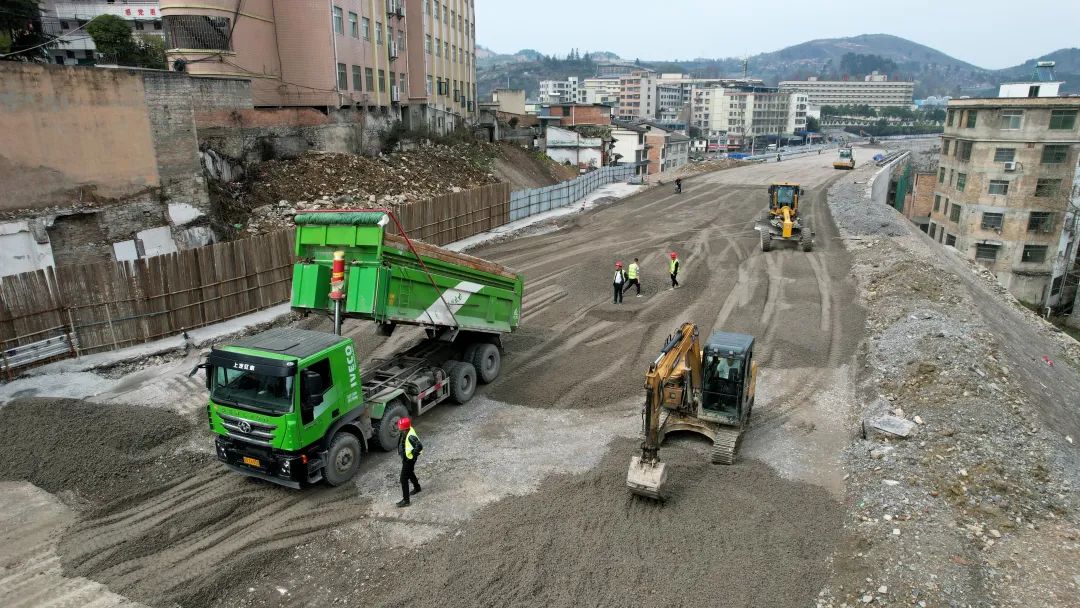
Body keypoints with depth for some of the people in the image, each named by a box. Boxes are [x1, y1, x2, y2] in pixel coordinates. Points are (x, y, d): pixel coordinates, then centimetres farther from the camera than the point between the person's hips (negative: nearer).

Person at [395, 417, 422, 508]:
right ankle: (417, 488, 53)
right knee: (410, 473, 29)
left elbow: (419, 446, -42)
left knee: (404, 479, -2)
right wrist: (400, 452, 15)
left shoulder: (410, 436, -34)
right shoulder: (405, 432, -5)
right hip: (405, 458, 10)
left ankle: (405, 500, 8)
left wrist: (413, 455, -27)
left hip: (409, 459, -10)